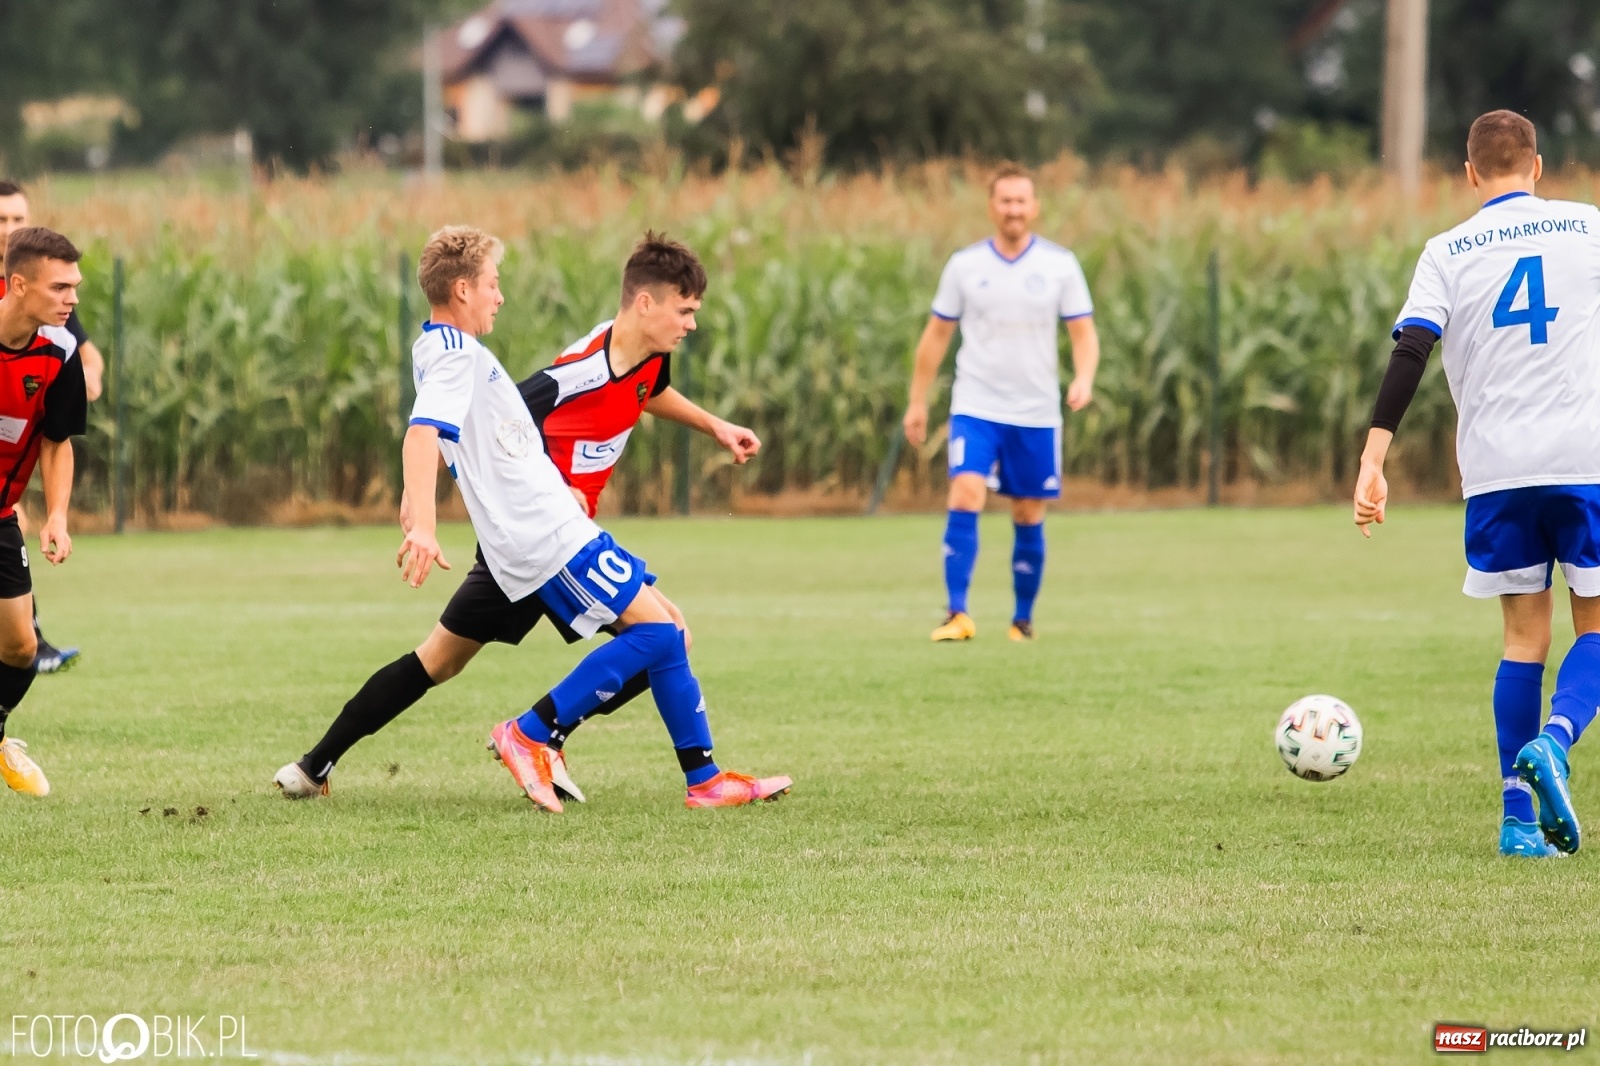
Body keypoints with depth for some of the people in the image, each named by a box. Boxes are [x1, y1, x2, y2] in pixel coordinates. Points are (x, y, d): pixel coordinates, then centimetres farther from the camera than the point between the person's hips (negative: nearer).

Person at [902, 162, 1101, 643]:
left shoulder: (1061, 265, 1)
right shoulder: (964, 266, 2)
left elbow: (1084, 332, 1)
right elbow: (936, 335, 9)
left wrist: (1083, 378, -19)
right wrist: (917, 402, 7)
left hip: (1037, 414, 1)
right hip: (976, 409, -1)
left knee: (1029, 519, 6)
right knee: (965, 499, -18)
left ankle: (1023, 619, 20)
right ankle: (958, 615, -19)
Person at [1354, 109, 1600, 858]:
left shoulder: (1447, 253, 5)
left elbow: (1409, 354, -5)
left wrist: (1372, 461, -8)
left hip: (1495, 469, 1)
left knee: (1524, 636, 10)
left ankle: (1518, 817, 3)